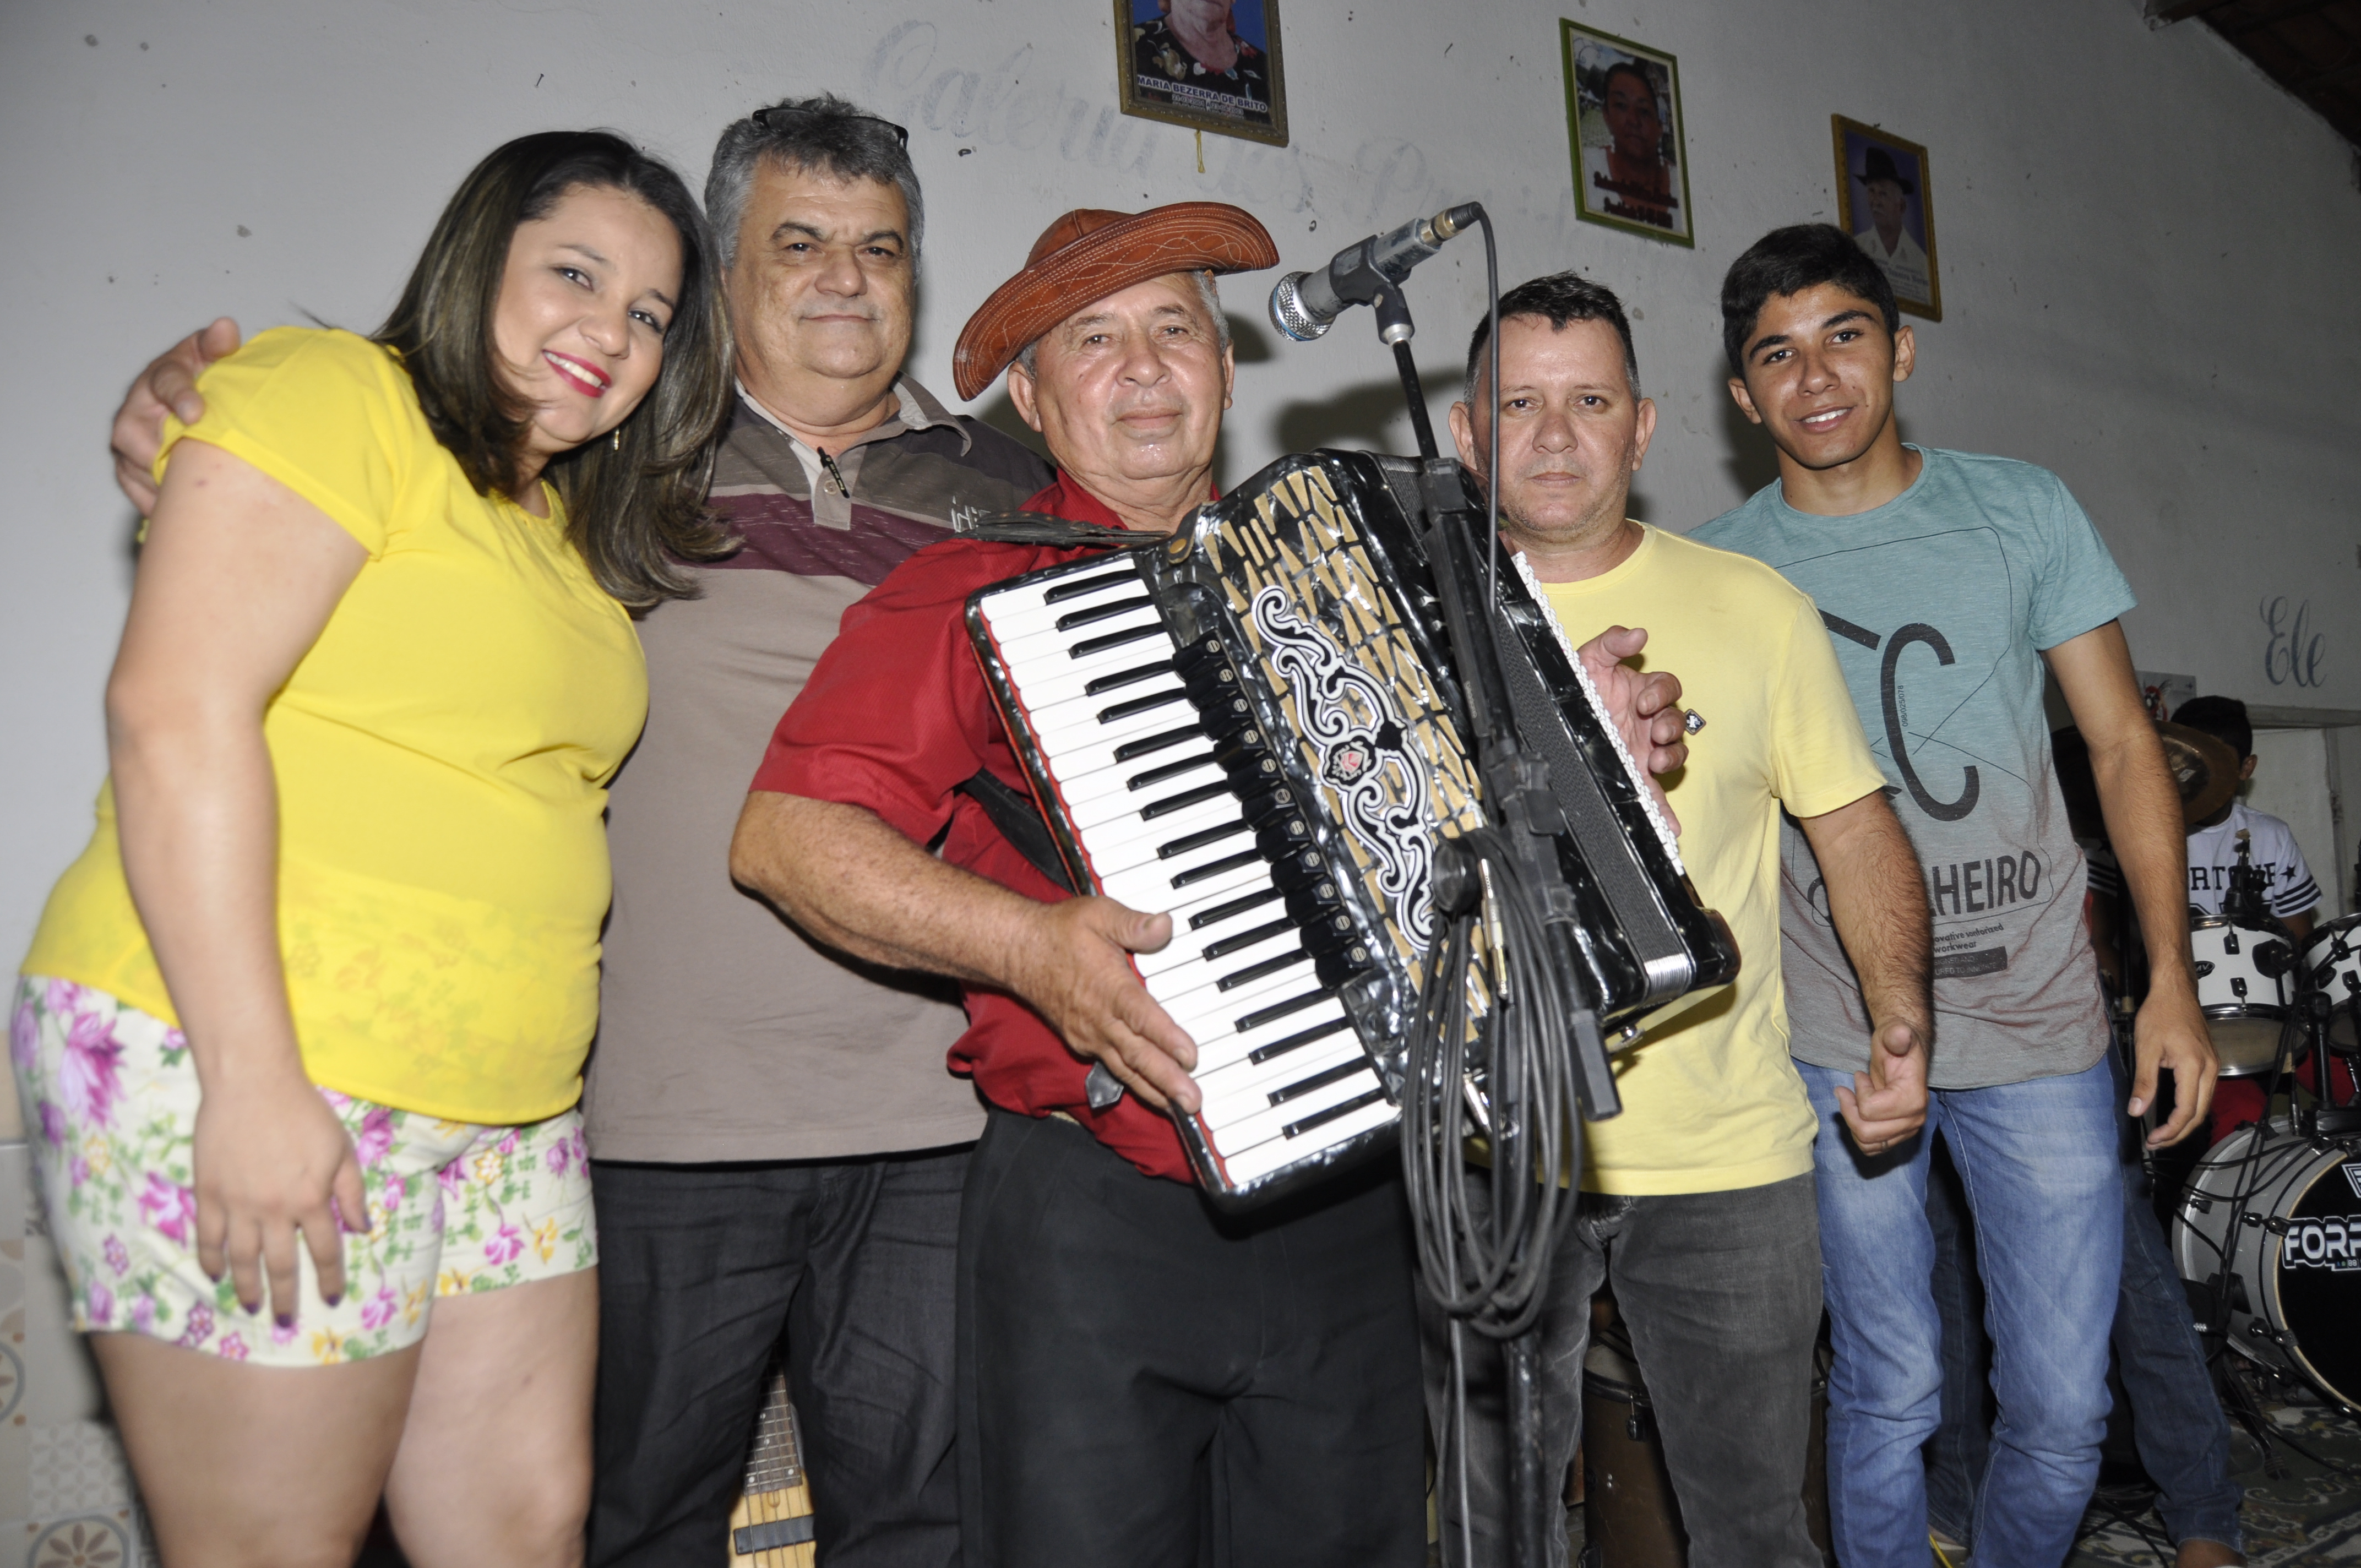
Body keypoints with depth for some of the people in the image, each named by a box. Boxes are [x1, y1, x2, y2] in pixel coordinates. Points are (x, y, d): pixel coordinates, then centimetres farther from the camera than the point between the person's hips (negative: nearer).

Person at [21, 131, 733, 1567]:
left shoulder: (571, 525, 18)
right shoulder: (333, 396, -5)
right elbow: (175, 711, -15)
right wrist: (253, 1076, -19)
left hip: (499, 1105, 8)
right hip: (243, 1070, -7)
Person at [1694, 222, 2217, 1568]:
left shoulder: (2024, 511, 4)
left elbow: (2125, 747, 6)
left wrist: (2173, 976, -1)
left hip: (2039, 1028, 1)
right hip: (1838, 1042, -1)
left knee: (2063, 1407, 7)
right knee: (1889, 1394, 7)